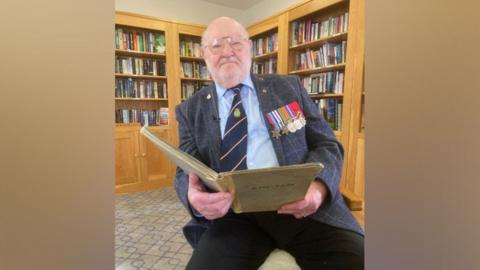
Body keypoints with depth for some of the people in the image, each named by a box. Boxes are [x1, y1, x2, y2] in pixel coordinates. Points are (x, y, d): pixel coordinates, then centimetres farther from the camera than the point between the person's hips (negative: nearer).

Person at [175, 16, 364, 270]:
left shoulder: (289, 87, 10)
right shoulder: (190, 110, 10)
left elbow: (327, 145, 8)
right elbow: (186, 171, 6)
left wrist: (317, 185, -15)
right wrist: (195, 196, -19)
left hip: (300, 202, 1)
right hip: (232, 212, 1)